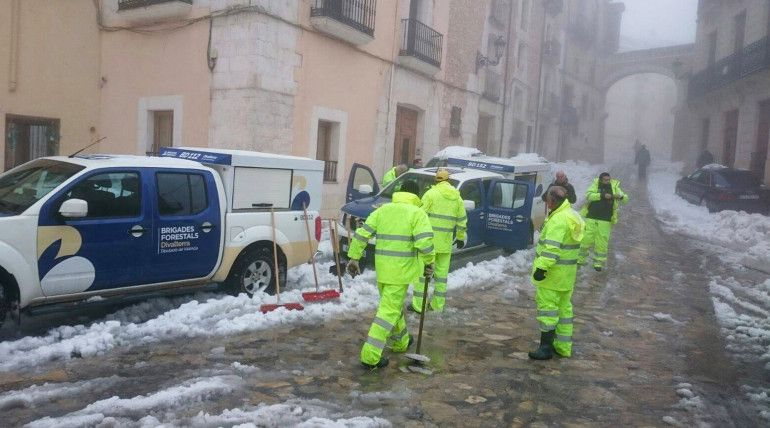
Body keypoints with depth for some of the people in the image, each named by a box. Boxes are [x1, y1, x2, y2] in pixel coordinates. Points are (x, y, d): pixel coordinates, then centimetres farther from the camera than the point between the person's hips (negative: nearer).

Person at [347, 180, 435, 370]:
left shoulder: (383, 209, 10)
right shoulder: (417, 213, -5)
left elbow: (361, 233, 4)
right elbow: (425, 242, -18)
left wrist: (354, 258, 8)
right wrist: (429, 263, -2)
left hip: (382, 268, 6)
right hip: (401, 270, -6)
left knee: (393, 305, 24)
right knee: (389, 311, -2)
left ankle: (401, 342, 42)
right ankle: (370, 356, -5)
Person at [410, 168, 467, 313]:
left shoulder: (431, 193, -7)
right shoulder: (457, 196, 8)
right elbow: (462, 220, 12)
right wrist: (461, 237, 22)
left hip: (429, 239, -5)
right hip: (446, 241, 5)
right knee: (442, 272, 12)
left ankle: (418, 304, 1)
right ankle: (438, 304, 16)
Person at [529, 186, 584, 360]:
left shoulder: (558, 219, -20)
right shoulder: (573, 216, 13)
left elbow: (552, 247, -28)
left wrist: (542, 267, -28)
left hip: (553, 273, -10)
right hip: (568, 272, 10)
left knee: (547, 306, -5)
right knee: (564, 307, 14)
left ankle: (546, 347, -2)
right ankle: (563, 346, 22)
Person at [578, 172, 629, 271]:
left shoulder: (614, 188, 6)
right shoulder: (595, 185, 2)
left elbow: (626, 199, 2)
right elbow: (588, 195, -15)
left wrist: (620, 196, -21)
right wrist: (602, 195, -25)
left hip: (605, 220, 1)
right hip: (591, 218, -1)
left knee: (602, 242, 0)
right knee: (586, 239, 0)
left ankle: (598, 263, 10)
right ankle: (580, 259, 16)